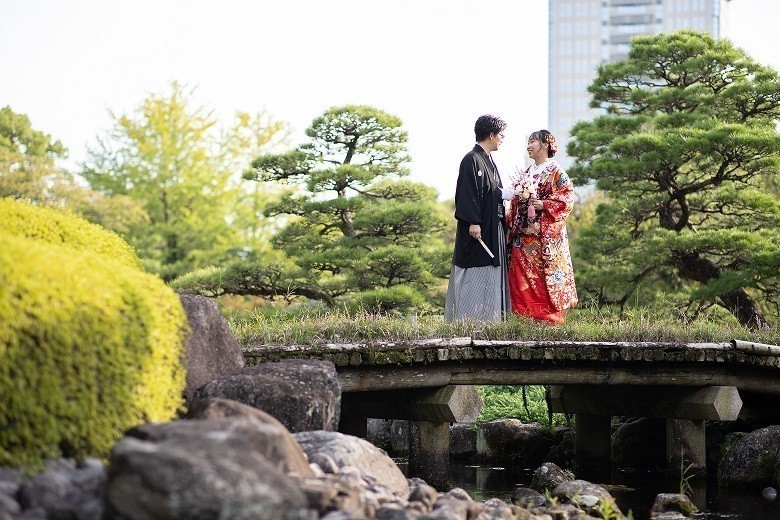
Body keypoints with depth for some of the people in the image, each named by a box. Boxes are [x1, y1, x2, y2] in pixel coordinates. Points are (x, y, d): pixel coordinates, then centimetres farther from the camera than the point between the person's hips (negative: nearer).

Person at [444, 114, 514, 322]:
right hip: (477, 229, -10)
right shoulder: (472, 160, -11)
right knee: (473, 279, -10)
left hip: (493, 230, 10)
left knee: (492, 280, 9)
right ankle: (466, 321, -9)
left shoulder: (489, 161, 18)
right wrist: (473, 222, -23)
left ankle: (490, 320, 11)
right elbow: (468, 194, -19)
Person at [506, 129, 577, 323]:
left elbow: (568, 196, -11)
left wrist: (545, 205, -19)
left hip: (545, 234, -7)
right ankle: (526, 316, 5)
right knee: (521, 276, 2)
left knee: (544, 277, -7)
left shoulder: (555, 171, -3)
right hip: (523, 233, 7)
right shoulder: (526, 173, 18)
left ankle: (548, 317, -3)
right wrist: (509, 219, 5)